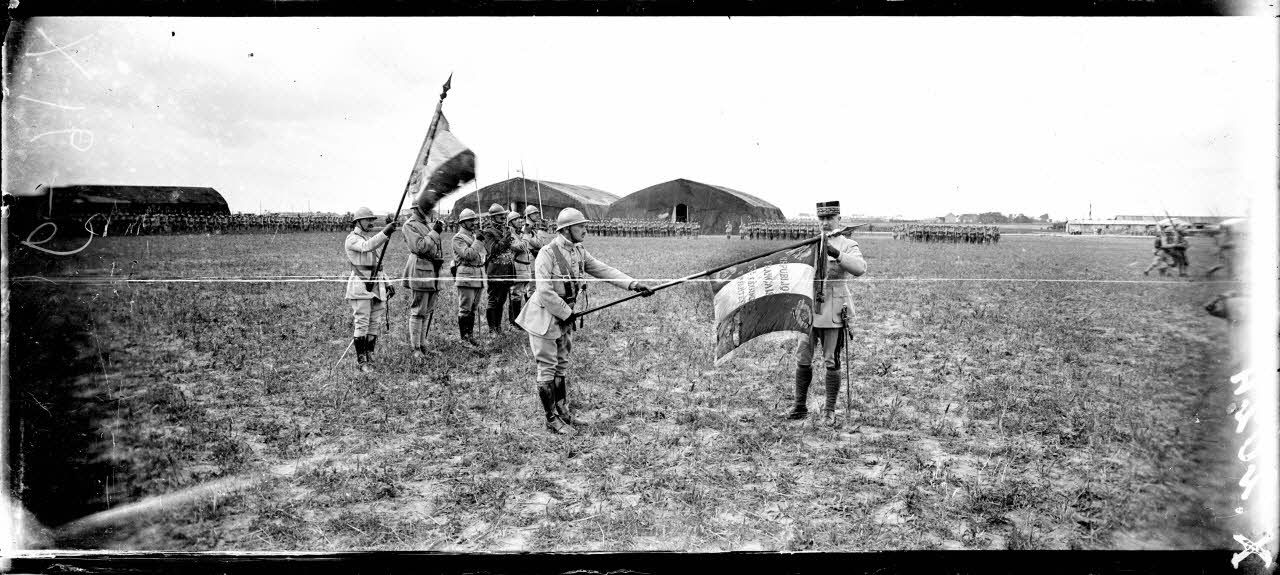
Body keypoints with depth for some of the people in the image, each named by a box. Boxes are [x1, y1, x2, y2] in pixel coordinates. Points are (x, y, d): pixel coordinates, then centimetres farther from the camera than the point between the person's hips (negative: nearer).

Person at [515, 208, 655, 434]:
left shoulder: (579, 252, 4)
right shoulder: (547, 254, -20)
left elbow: (603, 271, 0)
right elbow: (544, 292, -25)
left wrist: (633, 284, -11)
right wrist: (567, 313, -17)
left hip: (565, 316, 8)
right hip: (545, 318, -8)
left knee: (562, 366, 15)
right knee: (548, 368, 0)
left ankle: (563, 412, 26)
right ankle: (551, 420, 8)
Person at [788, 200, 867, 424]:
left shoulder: (848, 246, 0)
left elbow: (860, 268, -19)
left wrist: (837, 254, -31)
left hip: (833, 311, -4)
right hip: (809, 308, 4)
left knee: (831, 362, 1)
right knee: (802, 359, 4)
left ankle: (830, 410, 10)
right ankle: (800, 406, 15)